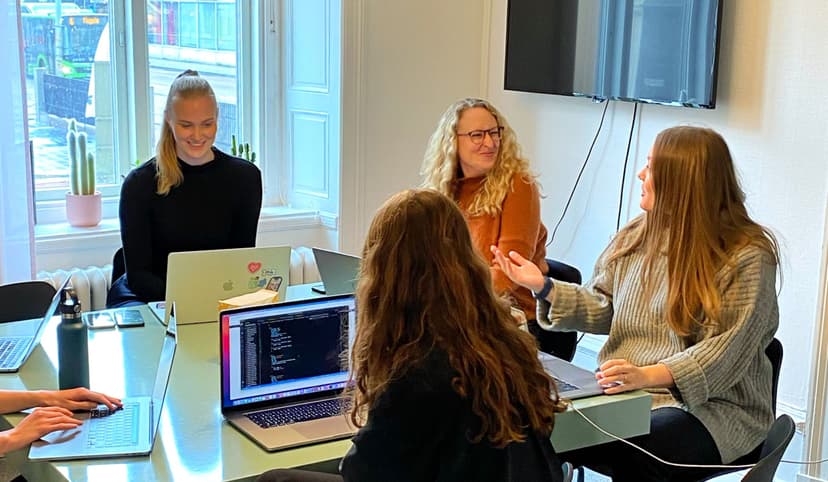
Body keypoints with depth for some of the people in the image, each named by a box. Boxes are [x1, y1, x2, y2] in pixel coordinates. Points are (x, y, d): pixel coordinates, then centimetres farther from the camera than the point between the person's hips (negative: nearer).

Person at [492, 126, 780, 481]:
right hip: (625, 396, 5)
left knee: (631, 451, -33)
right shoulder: (636, 237, 9)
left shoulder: (747, 256, -10)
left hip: (710, 406, -5)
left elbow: (725, 350, -17)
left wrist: (649, 375, -31)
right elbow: (602, 308, 16)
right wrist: (544, 287, 1)